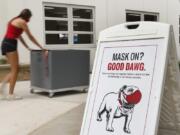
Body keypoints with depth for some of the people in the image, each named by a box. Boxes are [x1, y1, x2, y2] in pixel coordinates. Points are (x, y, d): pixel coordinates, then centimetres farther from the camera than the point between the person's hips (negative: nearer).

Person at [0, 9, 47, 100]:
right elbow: (30, 37, -1)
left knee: (14, 70, 12)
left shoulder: (14, 20, 23)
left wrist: (27, 47, 25)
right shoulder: (22, 22, -5)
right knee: (15, 70, -3)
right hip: (10, 44, -9)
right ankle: (11, 94, -1)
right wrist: (41, 47, 7)